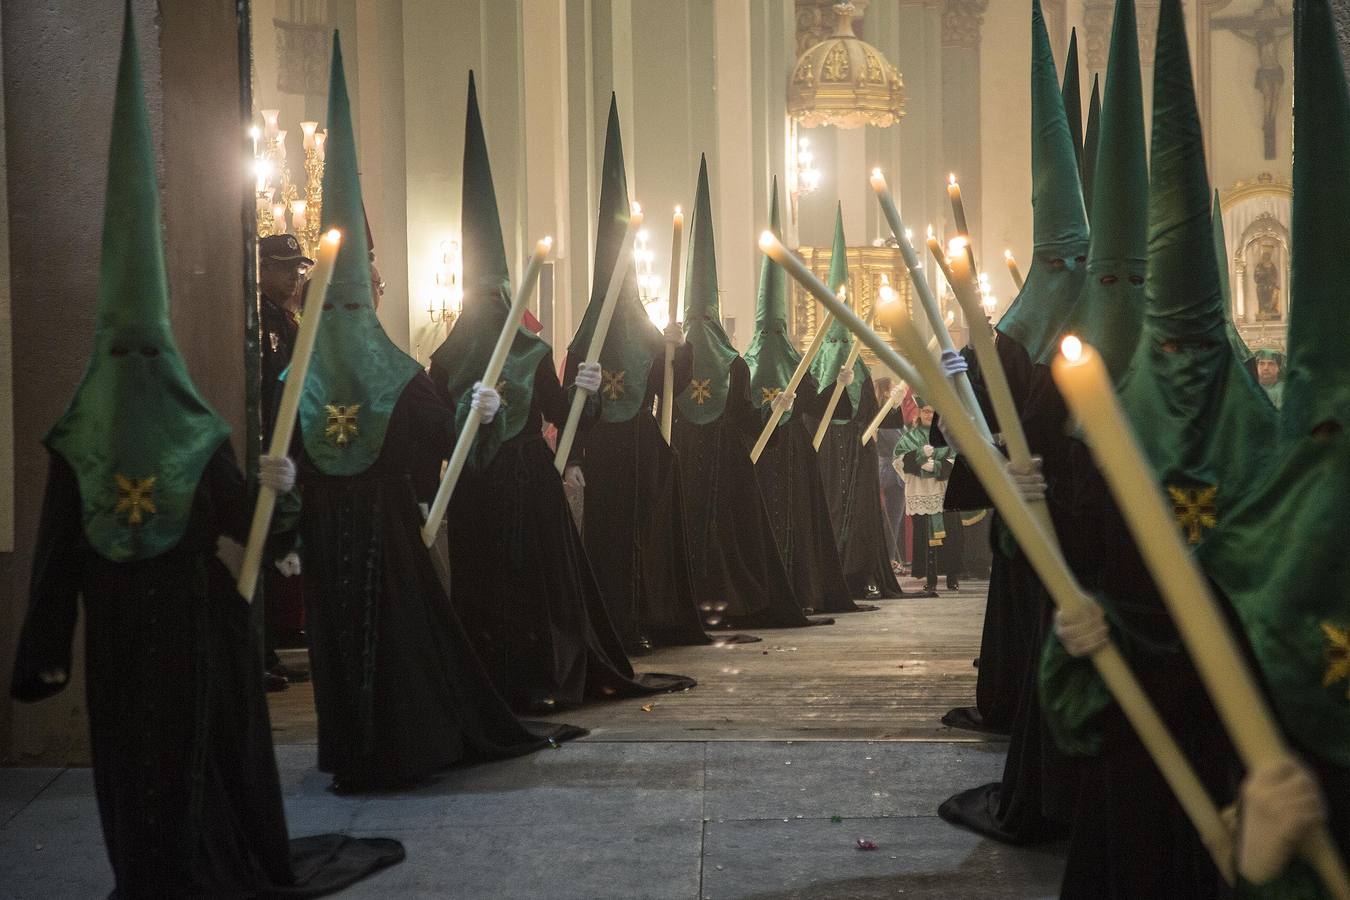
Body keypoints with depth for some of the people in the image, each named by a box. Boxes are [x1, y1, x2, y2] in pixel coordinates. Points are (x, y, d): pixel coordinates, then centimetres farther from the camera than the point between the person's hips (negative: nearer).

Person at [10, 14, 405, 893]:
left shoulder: (74, 440, -7)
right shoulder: (200, 433, -11)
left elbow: (57, 553, -5)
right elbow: (240, 522, -9)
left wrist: (47, 652, 0)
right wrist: (273, 485, 10)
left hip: (120, 639, 1)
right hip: (201, 629, 0)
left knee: (137, 759, 11)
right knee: (220, 747, 14)